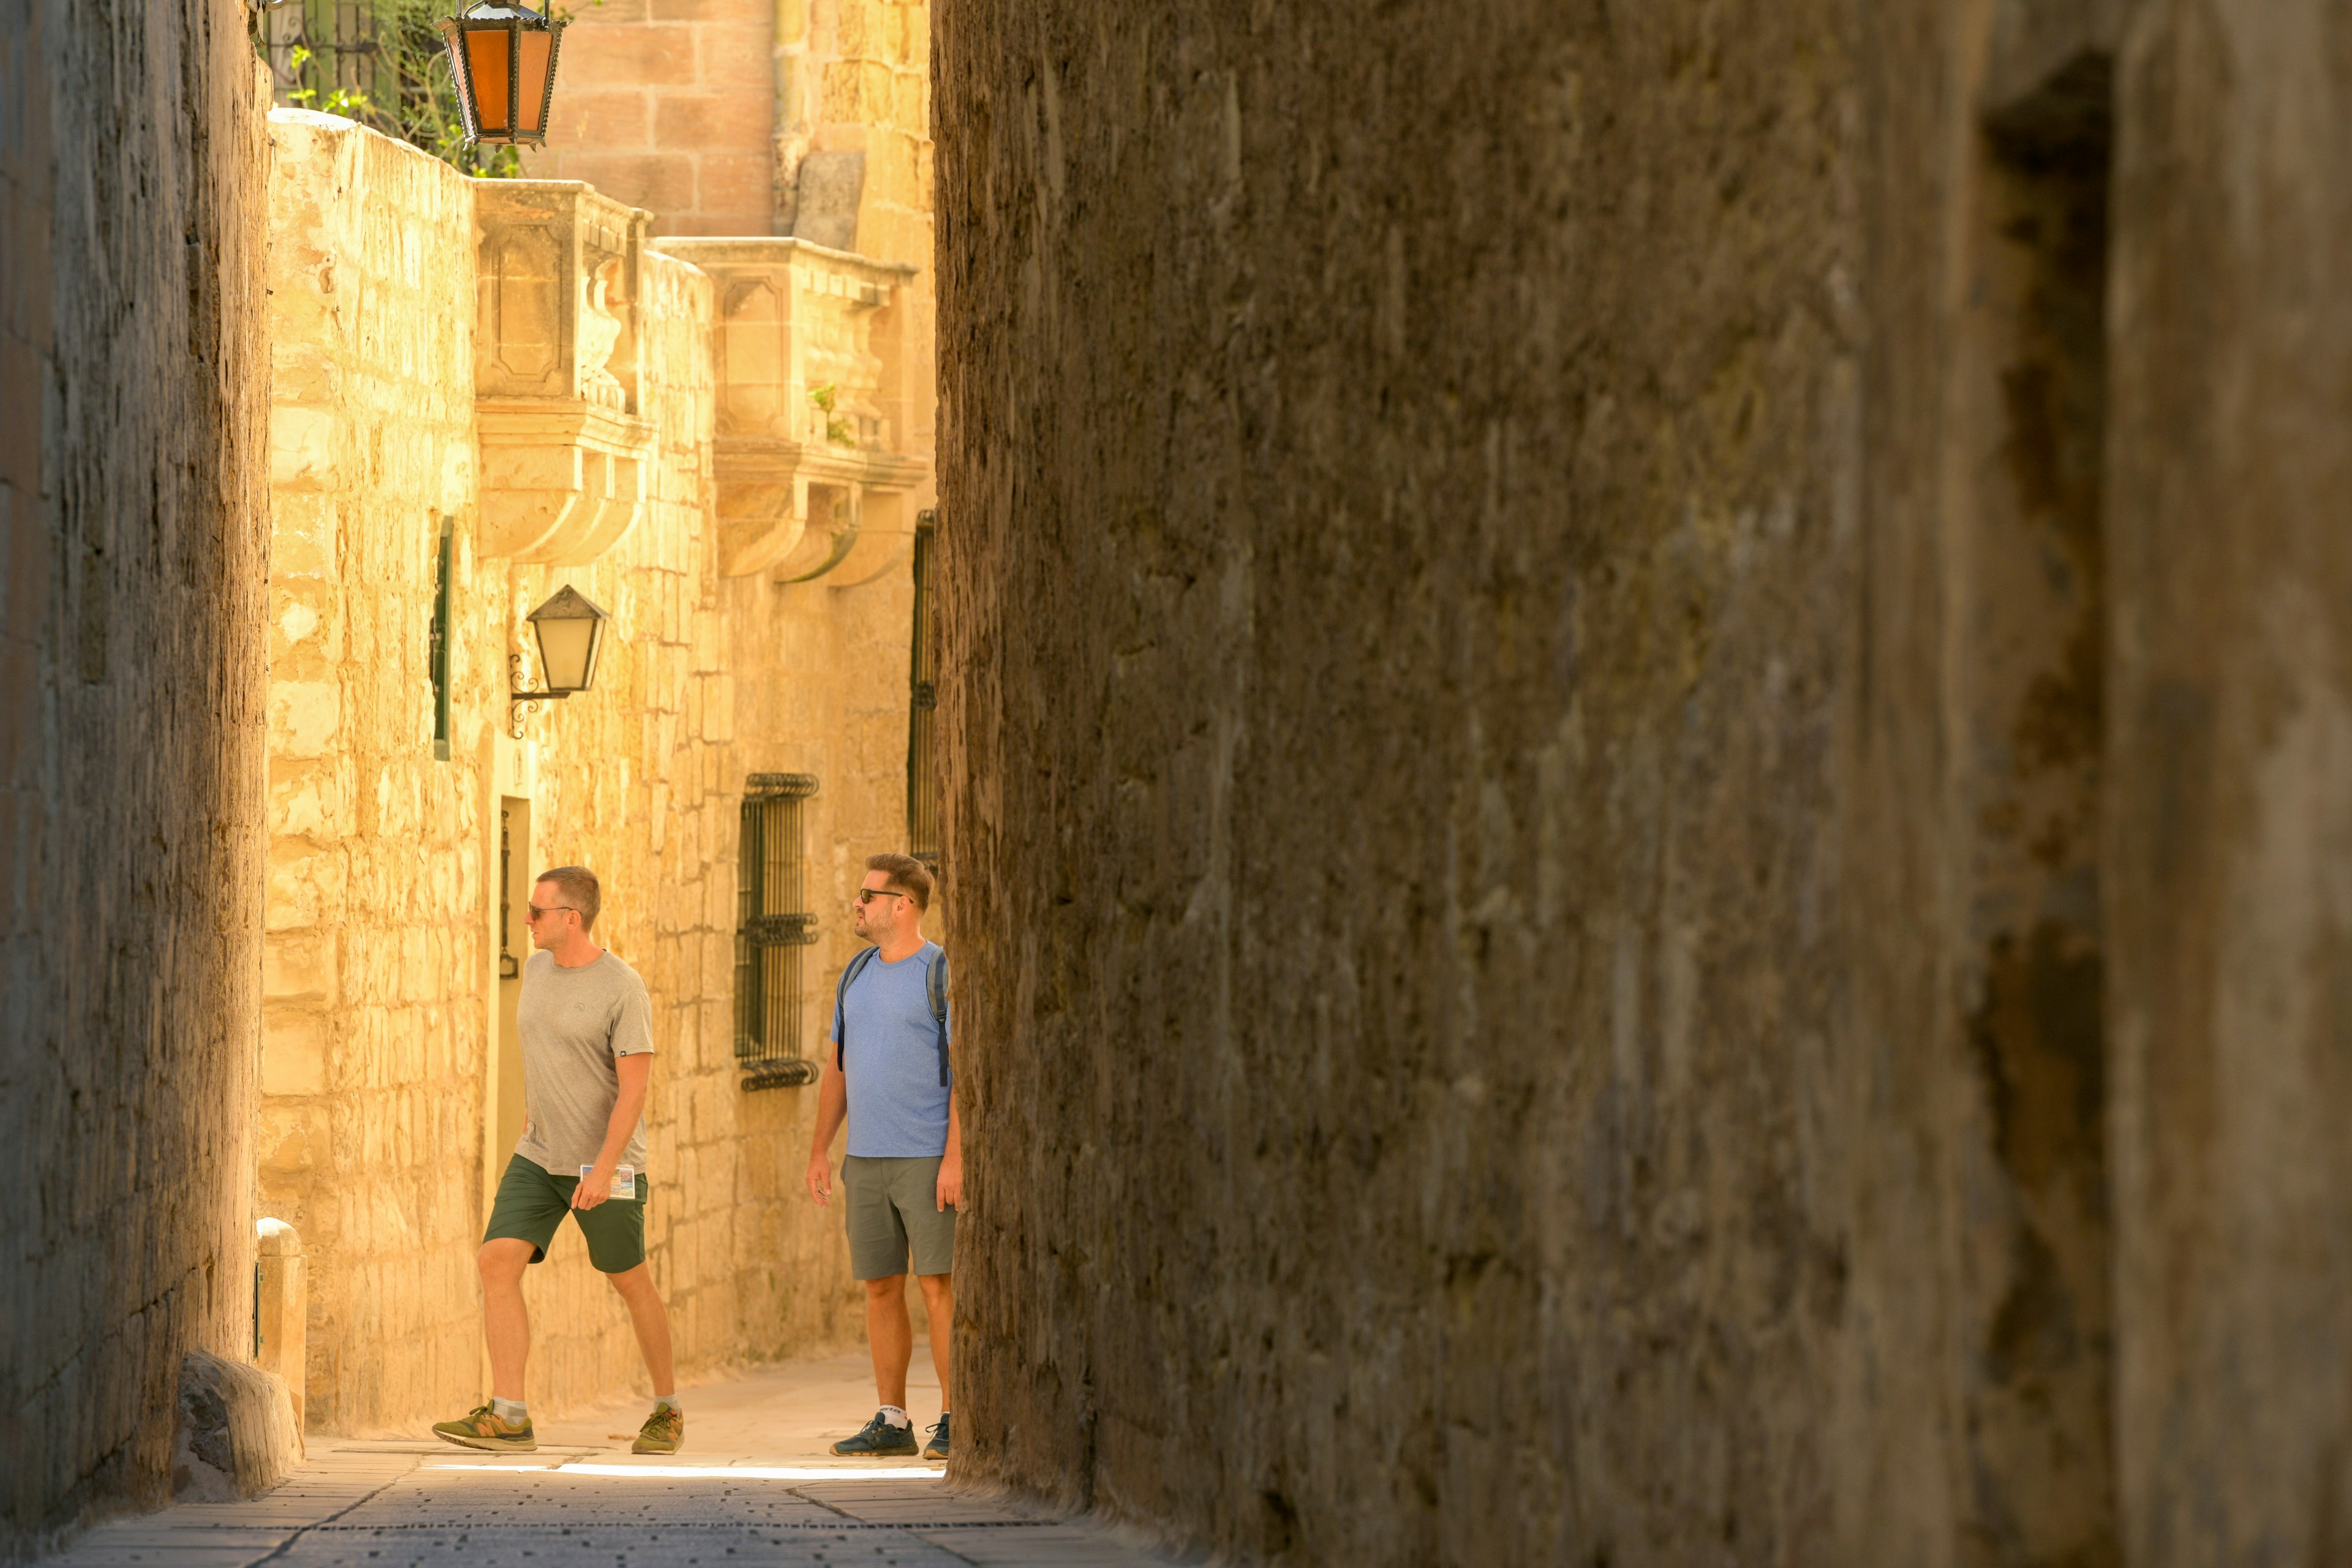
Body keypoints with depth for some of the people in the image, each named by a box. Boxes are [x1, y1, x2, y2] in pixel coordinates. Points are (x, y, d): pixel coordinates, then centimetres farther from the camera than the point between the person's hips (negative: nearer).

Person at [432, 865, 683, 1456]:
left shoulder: (623, 988, -15)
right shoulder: (538, 969, 6)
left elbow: (635, 1086, -19)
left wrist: (604, 1168, -26)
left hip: (604, 1164, -6)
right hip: (539, 1159, 6)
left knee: (630, 1280, 6)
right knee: (497, 1262, -11)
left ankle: (668, 1409, 25)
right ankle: (507, 1417, -15)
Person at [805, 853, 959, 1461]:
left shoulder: (943, 974, -7)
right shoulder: (858, 976, 14)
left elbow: (967, 1071, -11)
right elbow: (839, 1070, 18)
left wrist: (955, 1158, -19)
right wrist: (818, 1153, 13)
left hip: (929, 1160, -7)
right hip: (866, 1160, 7)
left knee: (939, 1287, -8)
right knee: (881, 1290, 6)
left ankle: (953, 1423, -5)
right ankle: (892, 1423, 11)